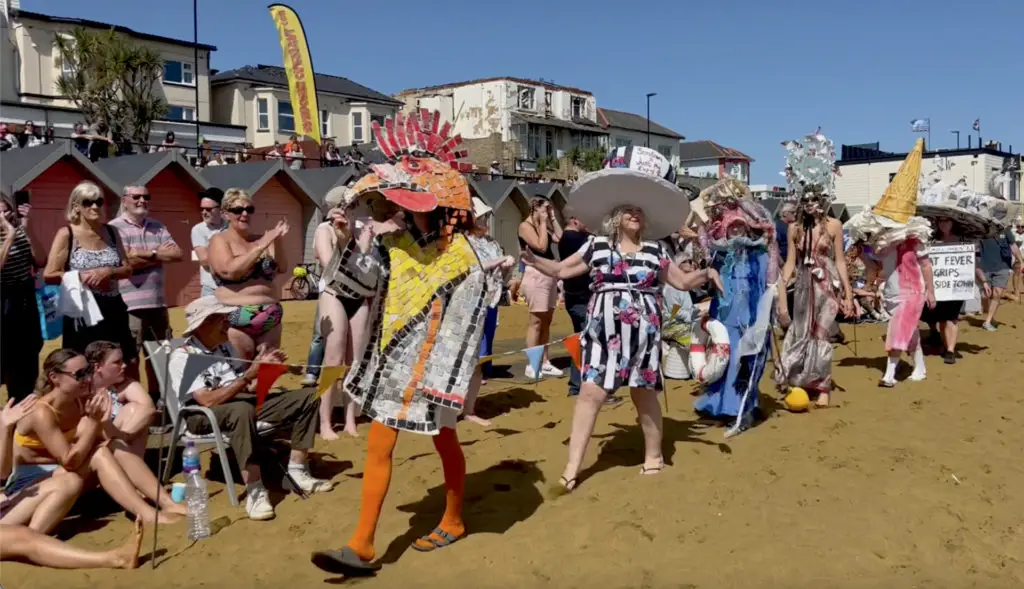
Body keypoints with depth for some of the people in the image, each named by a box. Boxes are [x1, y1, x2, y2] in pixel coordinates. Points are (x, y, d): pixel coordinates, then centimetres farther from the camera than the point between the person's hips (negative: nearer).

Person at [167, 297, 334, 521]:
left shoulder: (224, 347, 12)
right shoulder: (182, 357, -12)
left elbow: (243, 389, 12)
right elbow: (208, 401, -25)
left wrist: (261, 367, -5)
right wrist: (249, 375, -26)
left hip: (242, 403, 8)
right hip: (203, 416, -8)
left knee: (308, 396, -2)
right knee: (242, 410, -44)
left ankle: (296, 472, -3)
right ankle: (255, 491, -37)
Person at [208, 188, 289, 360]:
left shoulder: (261, 239, 12)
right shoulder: (219, 240, 0)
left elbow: (281, 268, 5)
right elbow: (230, 271, -16)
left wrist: (278, 242, -9)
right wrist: (261, 246, -15)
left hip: (270, 320, 5)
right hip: (237, 321, -5)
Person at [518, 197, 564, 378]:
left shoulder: (543, 226, 18)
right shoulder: (525, 226, -7)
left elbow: (561, 239, 8)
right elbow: (542, 247, -18)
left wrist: (553, 219, 8)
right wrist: (543, 223, -10)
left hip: (550, 274, 9)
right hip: (536, 275, -9)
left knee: (547, 320, 10)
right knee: (537, 320, -8)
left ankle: (544, 362, 16)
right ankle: (531, 365, -4)